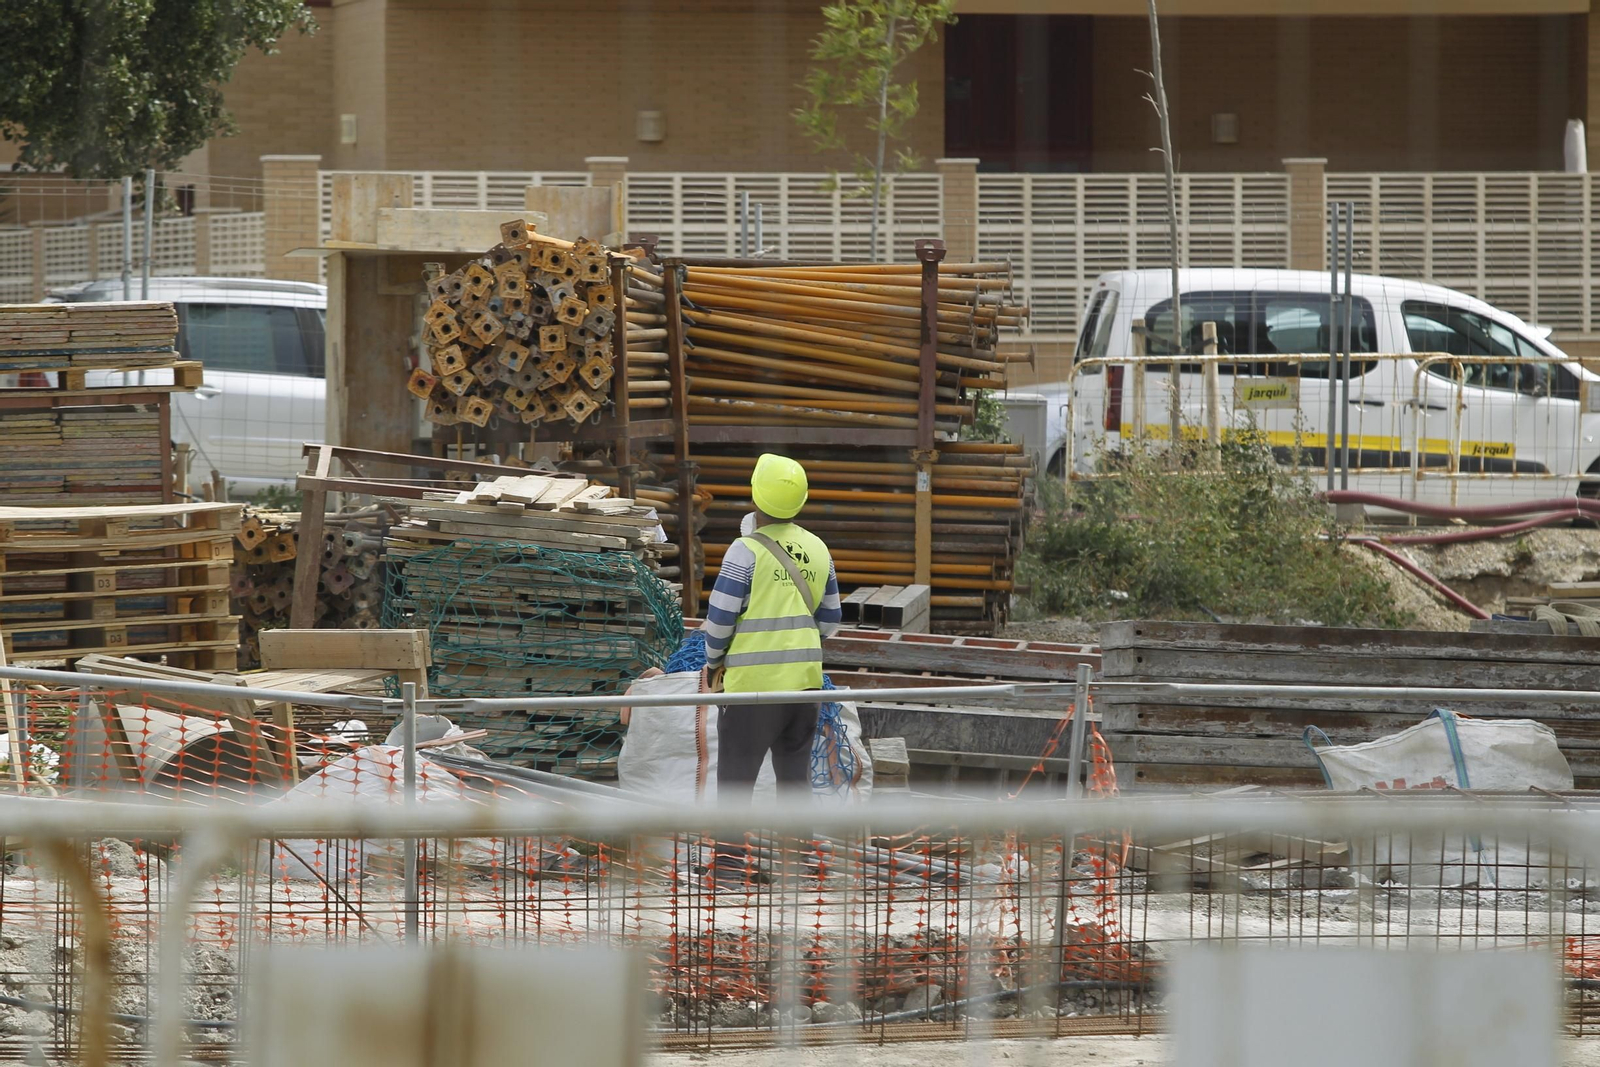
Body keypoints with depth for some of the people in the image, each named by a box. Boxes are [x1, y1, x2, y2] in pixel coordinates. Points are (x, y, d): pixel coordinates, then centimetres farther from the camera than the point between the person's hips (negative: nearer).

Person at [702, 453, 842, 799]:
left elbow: (720, 618, -10)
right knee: (796, 777, 13)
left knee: (735, 781, 2)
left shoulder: (746, 550, -12)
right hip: (805, 679, 5)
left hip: (754, 683, -5)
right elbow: (829, 620, 13)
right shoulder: (817, 549, 7)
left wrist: (714, 660, 7)